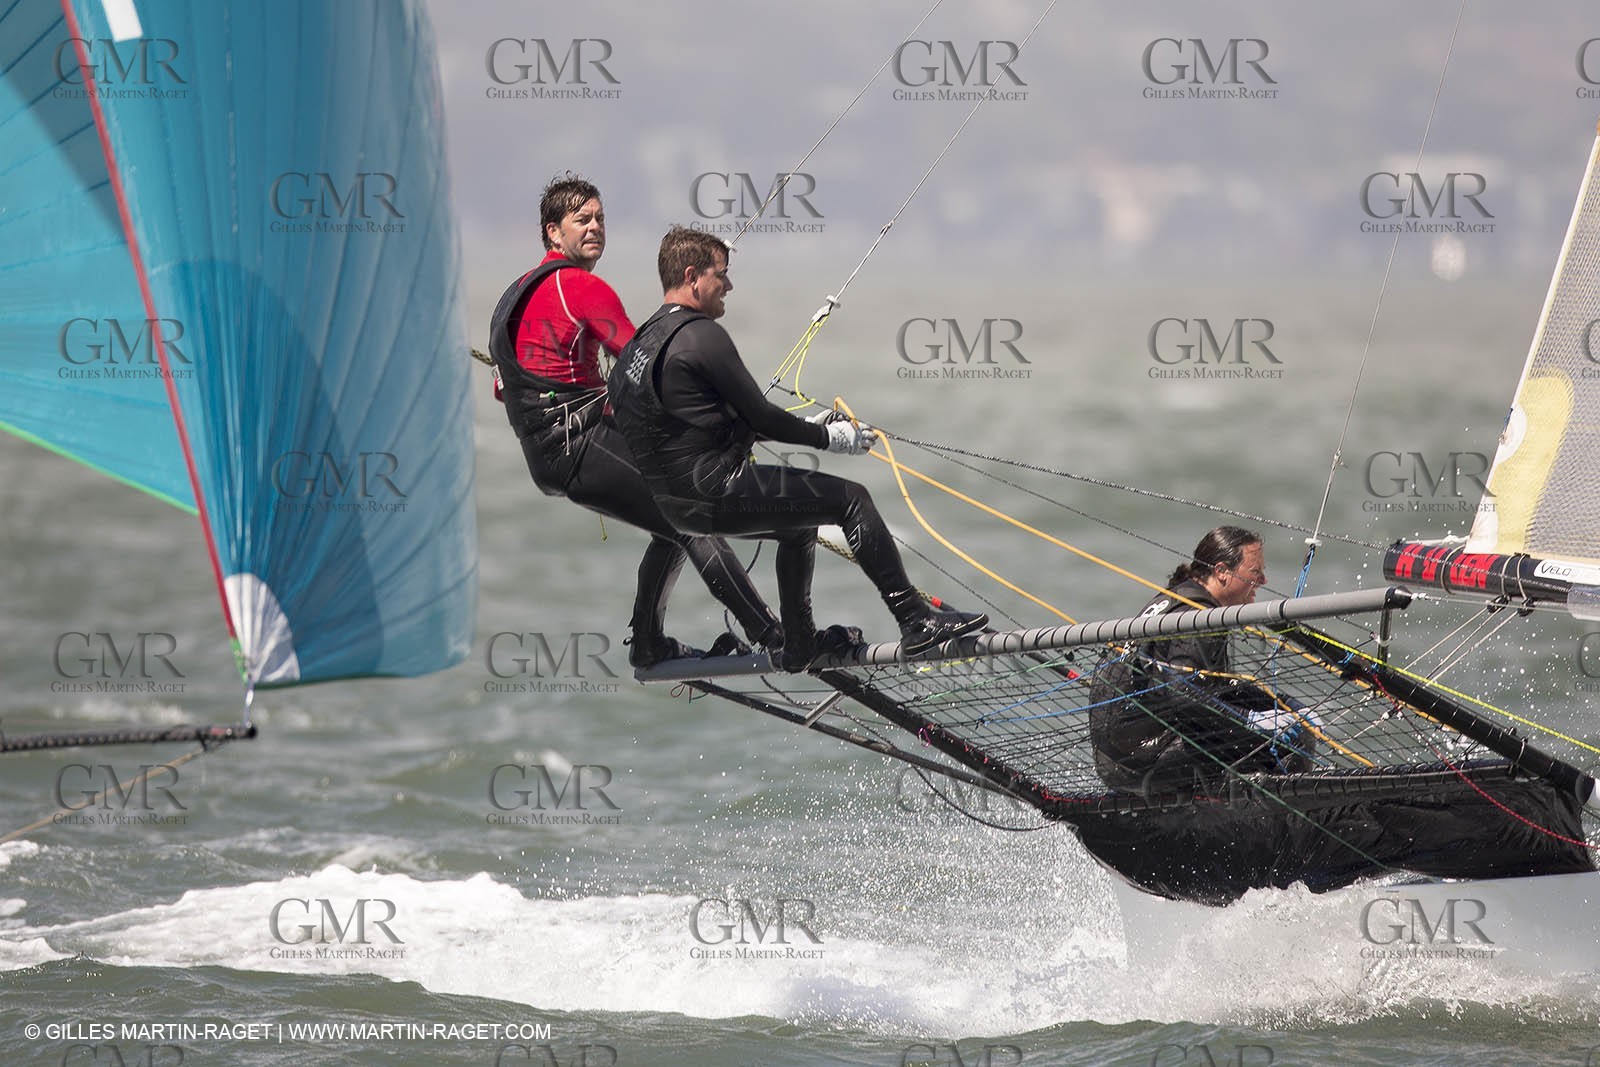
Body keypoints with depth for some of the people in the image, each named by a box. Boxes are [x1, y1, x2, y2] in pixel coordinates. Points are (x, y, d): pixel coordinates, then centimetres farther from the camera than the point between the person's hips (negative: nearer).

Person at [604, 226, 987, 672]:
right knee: (851, 499, -5)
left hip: (672, 504, 10)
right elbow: (758, 416, -14)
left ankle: (798, 646, 38)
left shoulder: (638, 344, 16)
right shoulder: (701, 334, -15)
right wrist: (828, 438, 1)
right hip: (717, 491, -10)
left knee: (800, 523, 32)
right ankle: (916, 621, -9)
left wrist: (809, 427, 20)